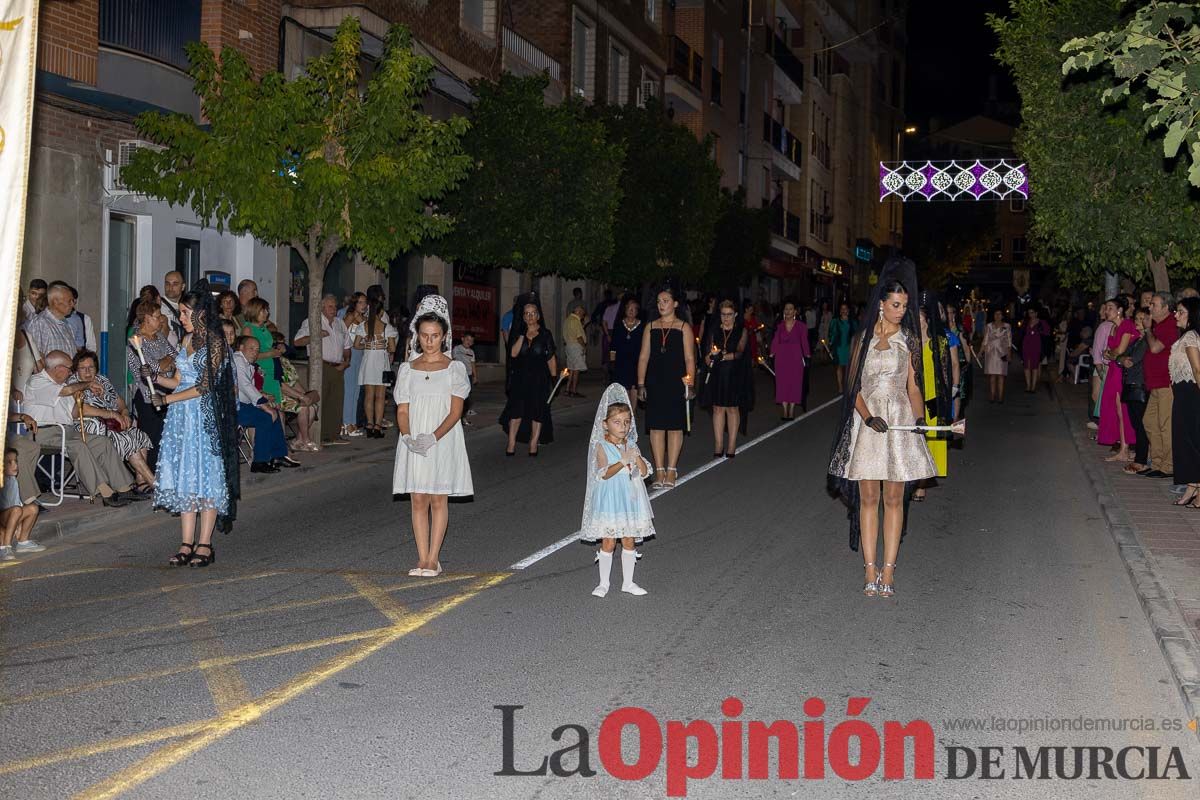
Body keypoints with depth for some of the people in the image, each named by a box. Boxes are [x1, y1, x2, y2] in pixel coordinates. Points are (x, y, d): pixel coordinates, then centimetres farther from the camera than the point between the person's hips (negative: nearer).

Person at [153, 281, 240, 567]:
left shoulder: (214, 341, -9)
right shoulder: (187, 340, 14)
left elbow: (204, 385, -14)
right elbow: (178, 381, 15)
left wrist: (167, 399, -11)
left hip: (204, 415, -7)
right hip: (182, 416, 7)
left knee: (205, 476, -3)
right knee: (184, 476, 5)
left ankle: (204, 545, 1)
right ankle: (187, 545, 8)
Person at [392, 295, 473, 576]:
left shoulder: (454, 368, 0)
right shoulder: (407, 369, 7)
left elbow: (455, 411, -7)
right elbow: (402, 410, 3)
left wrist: (433, 437, -21)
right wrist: (408, 437, -16)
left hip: (443, 441, -2)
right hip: (413, 444, 2)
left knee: (438, 499, 2)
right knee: (418, 500, 2)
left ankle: (433, 558, 6)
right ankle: (422, 558, 7)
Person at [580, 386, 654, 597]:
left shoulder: (631, 445, 5)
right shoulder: (601, 446, -9)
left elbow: (644, 472, 0)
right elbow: (604, 473, -21)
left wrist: (637, 458, -19)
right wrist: (623, 461, -32)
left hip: (629, 499, 4)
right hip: (609, 500, -4)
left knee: (629, 541, 10)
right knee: (608, 542, 0)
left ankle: (628, 582, 21)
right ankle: (604, 583, 12)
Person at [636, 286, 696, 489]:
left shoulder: (684, 327, 1)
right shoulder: (651, 327, 10)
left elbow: (689, 359, -2)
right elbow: (643, 357, 9)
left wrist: (690, 384, -10)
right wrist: (641, 384, 3)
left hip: (676, 383, -3)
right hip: (654, 383, 3)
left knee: (675, 426, 1)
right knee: (656, 426, 2)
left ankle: (671, 470, 8)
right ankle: (659, 471, 8)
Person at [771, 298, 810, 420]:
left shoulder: (800, 326, -1)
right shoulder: (780, 326, 3)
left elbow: (804, 341, -1)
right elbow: (775, 341, 0)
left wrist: (807, 355, -7)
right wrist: (772, 354, -8)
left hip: (795, 357, -2)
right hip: (781, 357, 2)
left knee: (794, 383, 1)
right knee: (782, 383, 3)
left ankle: (791, 411, 8)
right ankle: (785, 411, 9)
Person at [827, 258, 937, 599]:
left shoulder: (908, 340, 7)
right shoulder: (864, 338, 6)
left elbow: (913, 387, 4)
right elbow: (854, 385, 3)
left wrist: (921, 421, -12)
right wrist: (868, 417, -14)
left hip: (900, 422, 0)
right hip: (867, 422, 0)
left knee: (893, 498, 1)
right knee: (868, 497, 1)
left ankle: (888, 571, 4)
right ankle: (870, 570, 6)